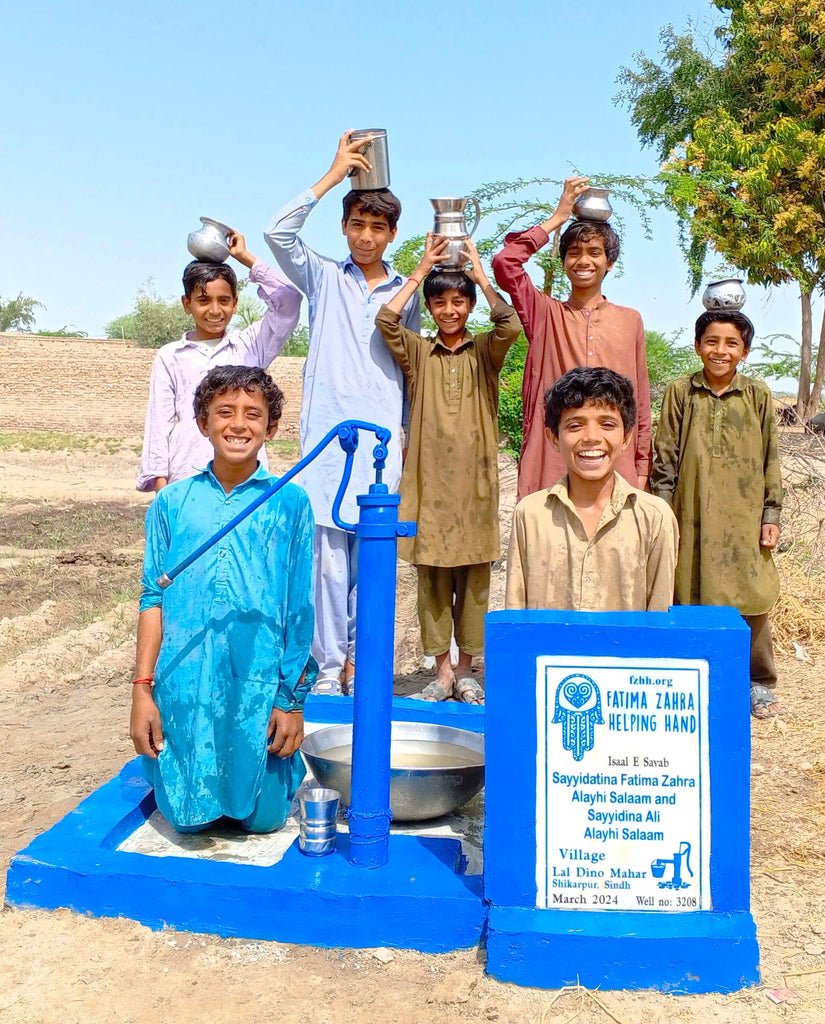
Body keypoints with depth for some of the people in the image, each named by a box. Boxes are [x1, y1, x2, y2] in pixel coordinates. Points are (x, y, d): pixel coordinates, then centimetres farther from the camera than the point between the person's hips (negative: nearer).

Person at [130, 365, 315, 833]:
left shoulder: (290, 503, -1)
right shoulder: (173, 502, 5)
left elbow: (300, 610, -1)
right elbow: (154, 599, 5)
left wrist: (293, 698, -2)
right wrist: (143, 689, 0)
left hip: (261, 685, -1)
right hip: (185, 685, 2)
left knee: (264, 818, 5)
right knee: (188, 816, 5)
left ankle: (286, 763, 36)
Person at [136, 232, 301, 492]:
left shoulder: (250, 346, 15)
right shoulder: (170, 357, 15)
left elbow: (288, 300, 4)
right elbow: (158, 423, 11)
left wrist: (244, 256, 11)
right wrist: (160, 484, 1)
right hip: (186, 476, 0)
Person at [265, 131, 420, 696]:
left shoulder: (406, 294, 15)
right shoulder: (325, 278, 11)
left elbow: (410, 370, 17)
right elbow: (279, 231, -5)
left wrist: (410, 439, 13)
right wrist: (334, 174, -4)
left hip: (383, 442, 1)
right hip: (327, 438, -1)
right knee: (328, 560, -2)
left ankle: (361, 663, 14)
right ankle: (329, 666, 9)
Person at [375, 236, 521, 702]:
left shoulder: (485, 352, 8)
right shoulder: (418, 352, 8)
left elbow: (511, 326, -13)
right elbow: (386, 321, -9)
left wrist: (480, 274, -4)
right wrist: (421, 270, -3)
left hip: (475, 479, 0)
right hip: (429, 479, 0)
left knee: (474, 577, 5)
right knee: (433, 577, 4)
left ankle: (466, 670, 17)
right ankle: (442, 670, 14)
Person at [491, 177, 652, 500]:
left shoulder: (631, 321, 14)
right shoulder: (544, 313, 8)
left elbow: (640, 401, 14)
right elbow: (504, 263, -8)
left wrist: (642, 470, 9)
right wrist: (558, 217, 0)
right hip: (551, 467, -2)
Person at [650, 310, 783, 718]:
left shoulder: (758, 395, 4)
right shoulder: (680, 392, 2)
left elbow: (770, 460, 7)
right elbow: (665, 457, 3)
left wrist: (771, 514, 3)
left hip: (745, 518, 1)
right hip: (693, 518, 0)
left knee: (752, 601, 2)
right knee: (691, 597, 4)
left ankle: (760, 682, 20)